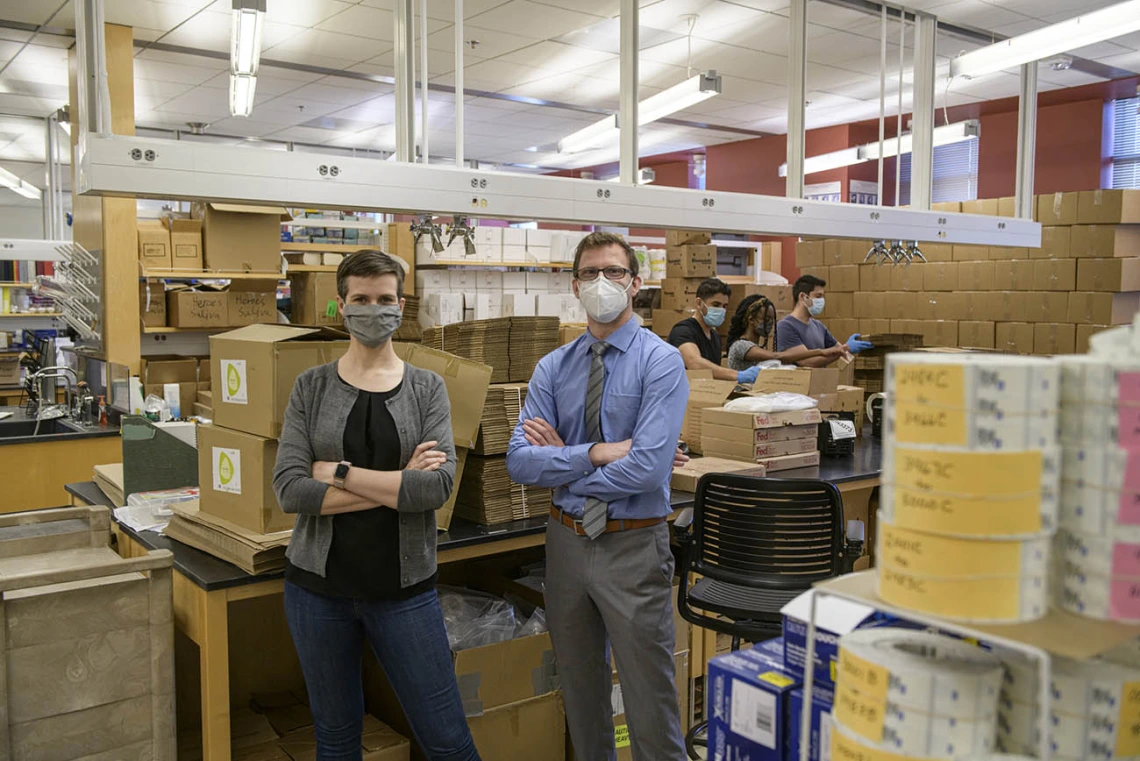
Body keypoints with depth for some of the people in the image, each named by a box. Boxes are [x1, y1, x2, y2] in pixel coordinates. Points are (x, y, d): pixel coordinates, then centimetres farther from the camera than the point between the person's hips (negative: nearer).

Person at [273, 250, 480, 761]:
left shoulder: (427, 388, -1)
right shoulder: (312, 387, 0)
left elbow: (438, 485, -15)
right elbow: (289, 490, -12)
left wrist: (340, 474, -15)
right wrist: (398, 486, -15)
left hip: (403, 587, -1)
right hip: (318, 585, 1)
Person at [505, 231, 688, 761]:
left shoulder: (661, 362, -11)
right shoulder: (553, 367, 2)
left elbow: (647, 467, -23)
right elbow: (519, 462, -7)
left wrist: (561, 463, -11)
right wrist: (594, 453, -18)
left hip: (634, 546, -5)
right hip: (567, 540, 5)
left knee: (649, 695, 7)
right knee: (580, 689, 21)